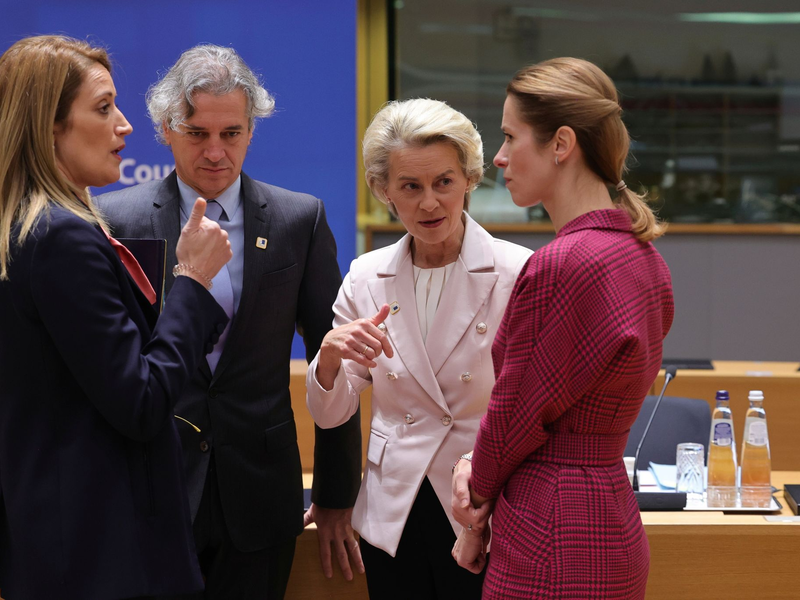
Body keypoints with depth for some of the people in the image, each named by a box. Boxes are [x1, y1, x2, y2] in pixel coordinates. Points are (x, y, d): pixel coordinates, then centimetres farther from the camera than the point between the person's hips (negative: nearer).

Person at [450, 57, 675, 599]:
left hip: (556, 547, -9)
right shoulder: (642, 254, 8)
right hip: (616, 533, 9)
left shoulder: (560, 265, -22)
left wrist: (478, 501, 5)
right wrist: (480, 465, 2)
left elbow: (515, 411, -12)